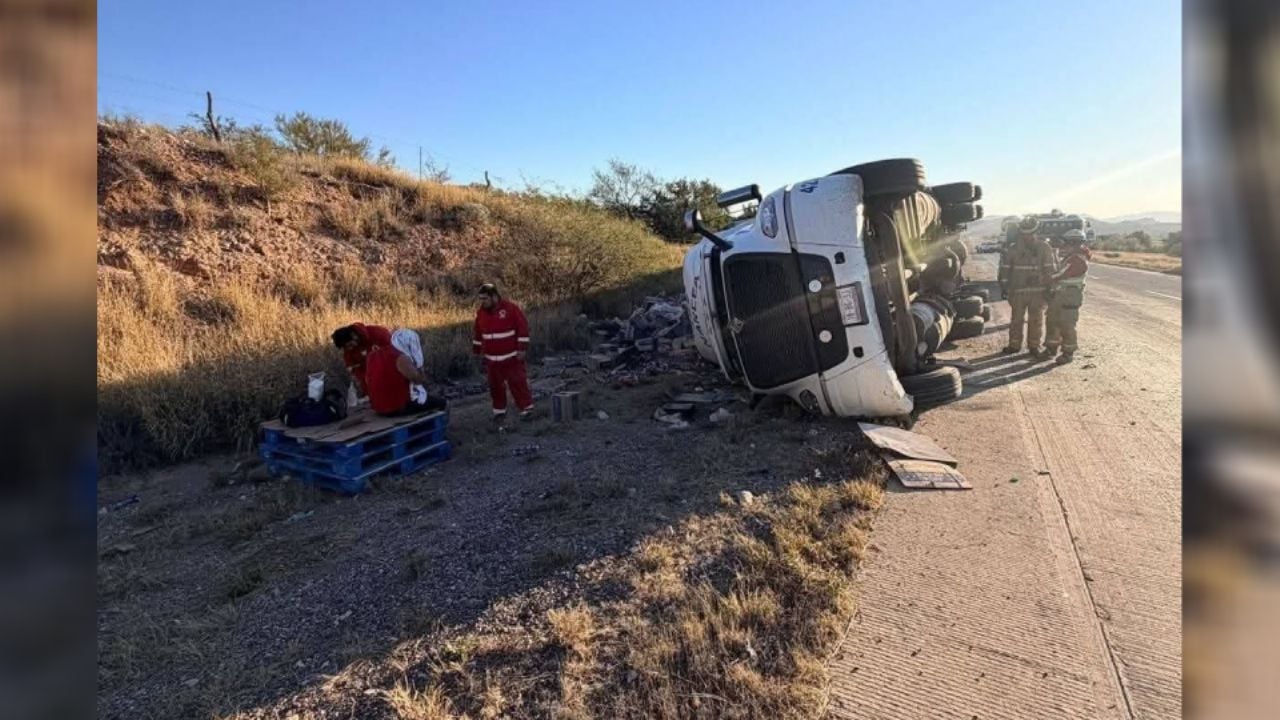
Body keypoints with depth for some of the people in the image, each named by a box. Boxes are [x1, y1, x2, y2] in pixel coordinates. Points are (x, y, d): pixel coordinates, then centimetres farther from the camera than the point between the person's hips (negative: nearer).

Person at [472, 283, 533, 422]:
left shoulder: (511, 308, -12)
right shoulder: (481, 312, 5)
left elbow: (523, 328, -12)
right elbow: (477, 333, 16)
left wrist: (522, 349, -15)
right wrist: (479, 351, 17)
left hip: (511, 356, -5)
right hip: (491, 358, 5)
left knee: (517, 382, -2)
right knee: (495, 386, 10)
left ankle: (527, 407, 9)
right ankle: (499, 411, 22)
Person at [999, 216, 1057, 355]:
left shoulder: (1044, 248, -1)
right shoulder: (1014, 248, -1)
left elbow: (1050, 268, 0)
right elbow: (1005, 267, 4)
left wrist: (1050, 286, -2)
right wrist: (1004, 285, 3)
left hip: (1038, 291, 0)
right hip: (1018, 290, 0)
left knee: (1036, 320, 7)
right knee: (1016, 319, 6)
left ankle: (1034, 346, 17)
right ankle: (1014, 345, 16)